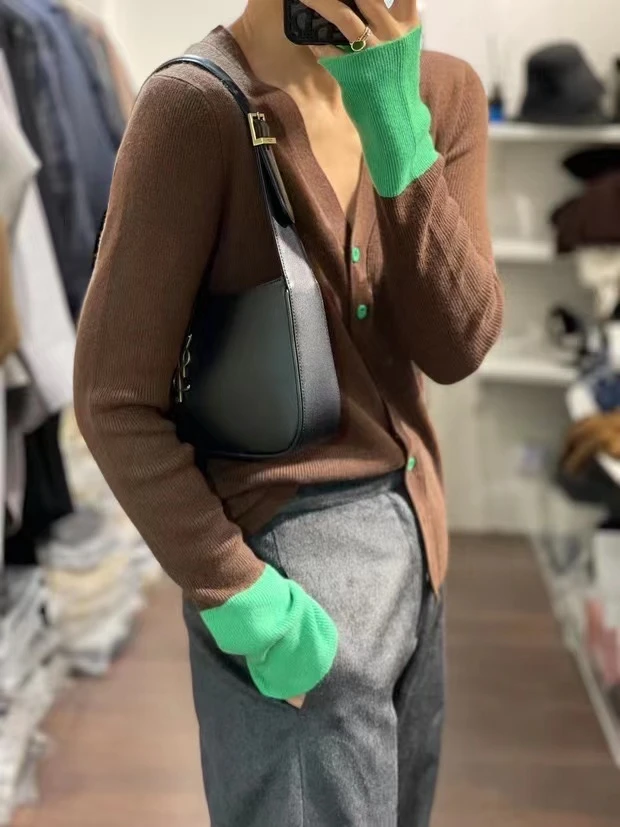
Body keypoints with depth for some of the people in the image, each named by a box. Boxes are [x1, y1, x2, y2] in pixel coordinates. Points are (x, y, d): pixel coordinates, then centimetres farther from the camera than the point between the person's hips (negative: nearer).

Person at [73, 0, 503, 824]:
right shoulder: (199, 108, -17)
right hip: (291, 557, -6)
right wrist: (237, 597, -18)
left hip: (412, 545, 7)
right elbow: (115, 400, -15)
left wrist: (396, 131, -21)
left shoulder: (445, 93, 1)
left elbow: (455, 347, -10)